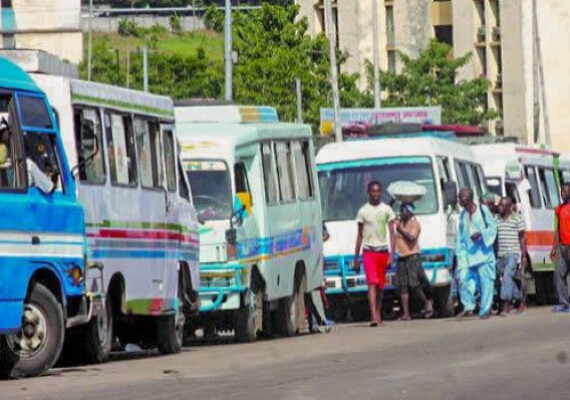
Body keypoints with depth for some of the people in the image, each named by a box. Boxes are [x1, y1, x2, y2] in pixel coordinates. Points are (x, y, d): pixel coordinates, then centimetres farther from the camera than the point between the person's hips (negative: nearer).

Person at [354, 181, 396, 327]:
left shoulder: (387, 210, 7)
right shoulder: (363, 211, 5)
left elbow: (391, 233, 5)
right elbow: (359, 235, 10)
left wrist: (392, 254, -5)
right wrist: (356, 257, 9)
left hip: (383, 251, 2)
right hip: (368, 251, -2)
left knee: (381, 285, 7)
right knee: (372, 283, -15)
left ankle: (378, 314, 19)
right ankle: (374, 316, -23)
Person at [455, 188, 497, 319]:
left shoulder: (483, 210, -2)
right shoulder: (463, 215, 15)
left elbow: (493, 228, -3)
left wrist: (480, 234, -19)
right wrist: (460, 253, 11)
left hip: (483, 253, -5)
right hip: (468, 255, 5)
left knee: (485, 280, -5)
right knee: (463, 278, -9)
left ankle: (485, 310, 0)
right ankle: (468, 307, -1)